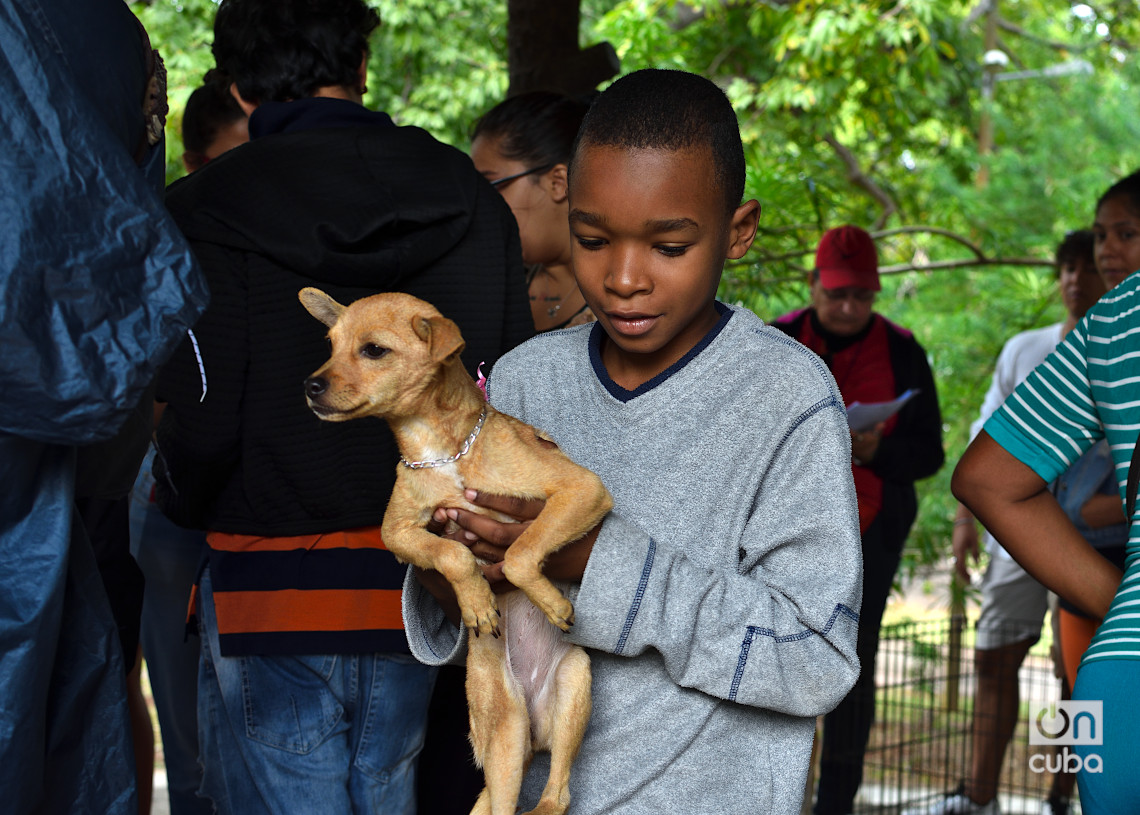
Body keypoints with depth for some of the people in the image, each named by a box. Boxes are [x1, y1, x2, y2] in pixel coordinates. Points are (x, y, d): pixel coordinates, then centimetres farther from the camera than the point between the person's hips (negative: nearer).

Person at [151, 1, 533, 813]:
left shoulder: (207, 208, -9)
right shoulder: (472, 201, 4)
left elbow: (203, 424, -13)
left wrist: (178, 500, 8)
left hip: (268, 593, -4)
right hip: (416, 592, 4)